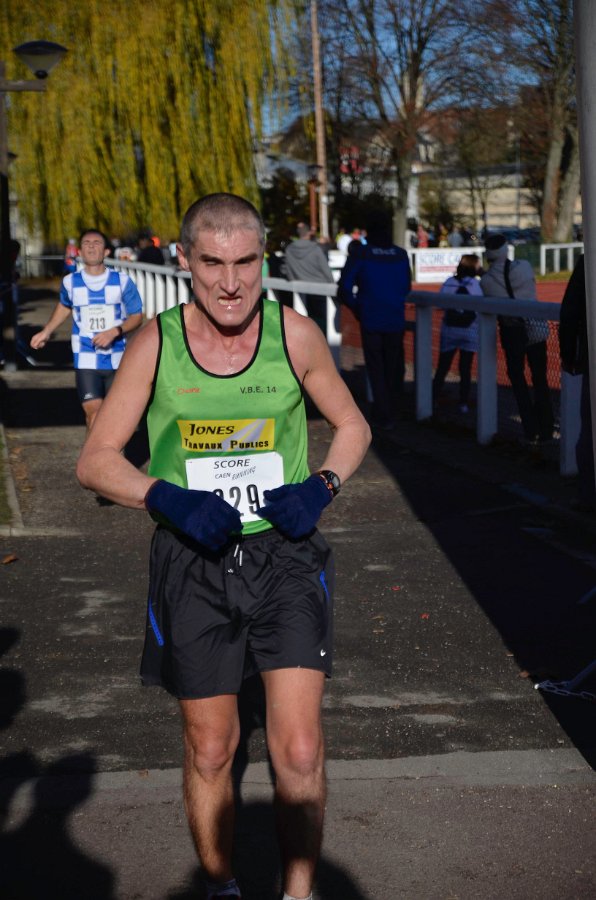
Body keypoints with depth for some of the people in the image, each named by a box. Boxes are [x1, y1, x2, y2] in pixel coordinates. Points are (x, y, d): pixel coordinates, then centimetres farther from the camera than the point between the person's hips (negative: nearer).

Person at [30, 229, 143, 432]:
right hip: (86, 360, 0)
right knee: (94, 412, -12)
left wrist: (115, 331, -17)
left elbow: (136, 316, -2)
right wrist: (46, 331, 13)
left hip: (117, 359, 0)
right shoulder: (70, 282, -2)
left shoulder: (122, 281, -7)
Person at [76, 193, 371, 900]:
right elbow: (95, 460, -2)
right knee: (209, 749, 12)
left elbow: (352, 426, 9)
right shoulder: (157, 343, -6)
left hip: (284, 553, 0)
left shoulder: (293, 333, -5)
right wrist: (168, 498, -20)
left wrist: (321, 485, -11)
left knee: (298, 750, -9)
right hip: (192, 560, 1)